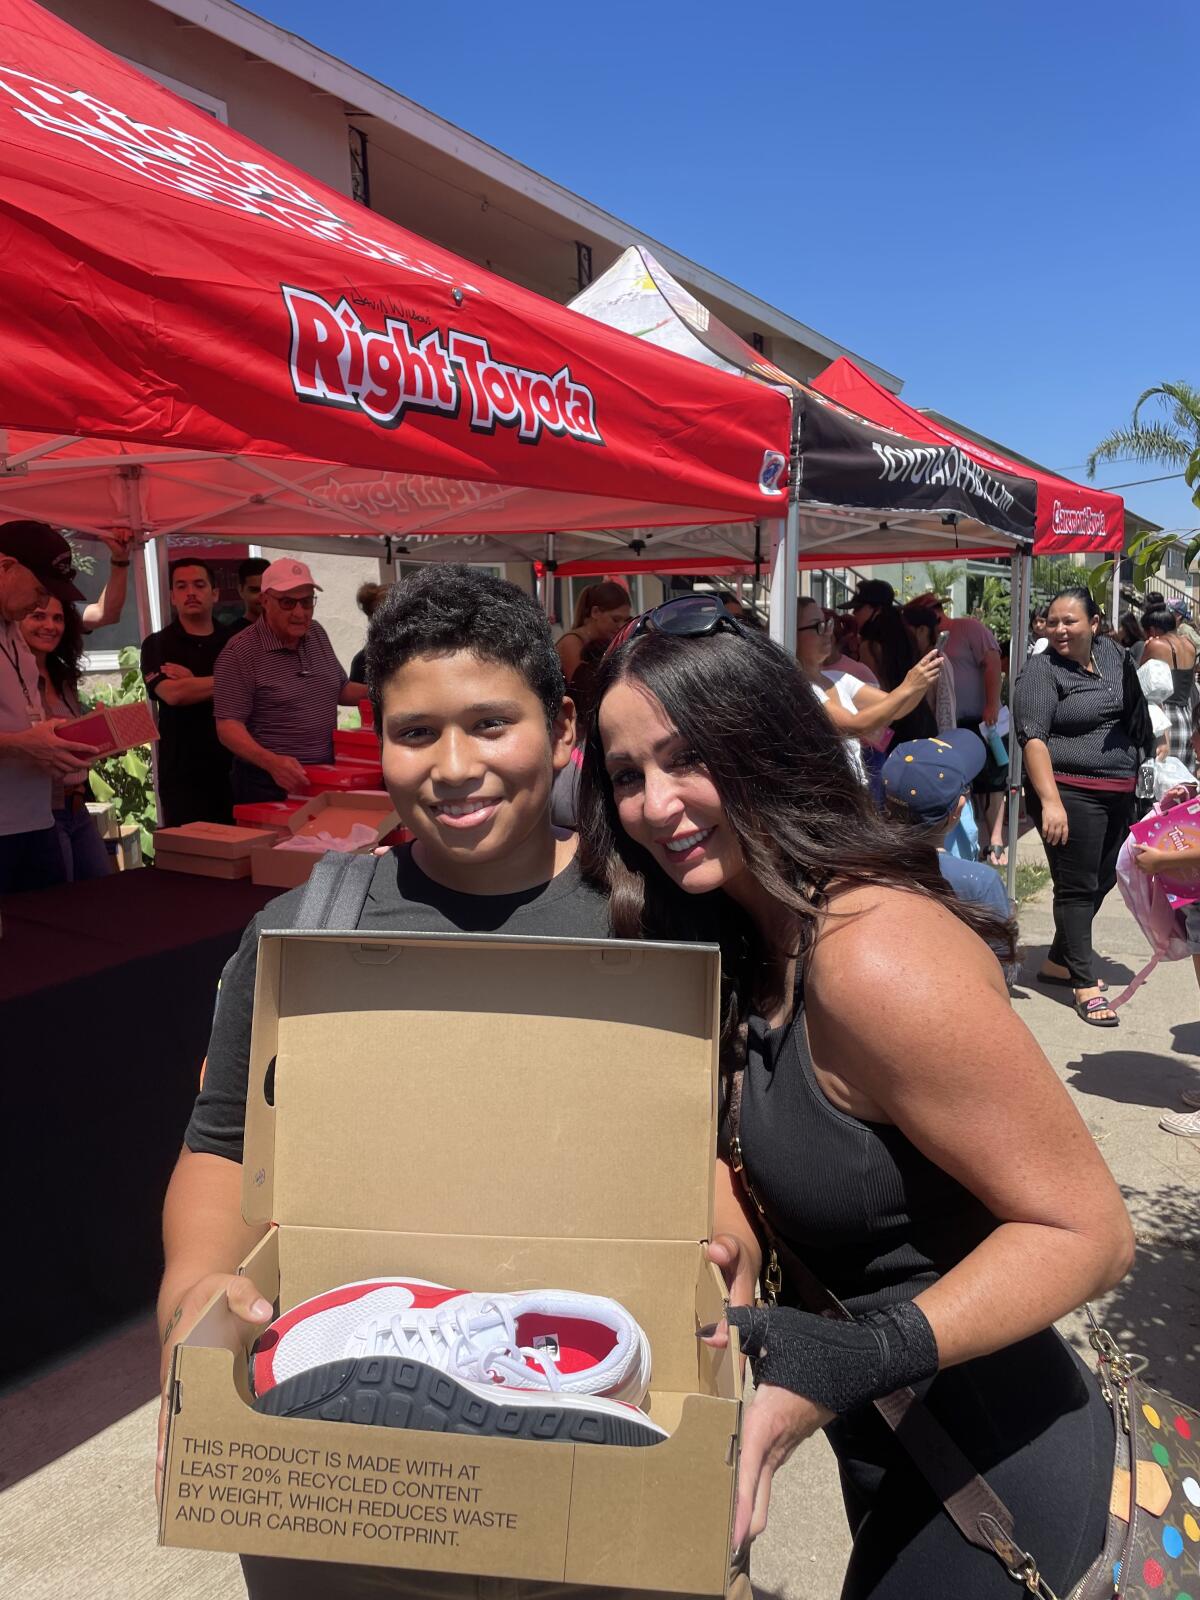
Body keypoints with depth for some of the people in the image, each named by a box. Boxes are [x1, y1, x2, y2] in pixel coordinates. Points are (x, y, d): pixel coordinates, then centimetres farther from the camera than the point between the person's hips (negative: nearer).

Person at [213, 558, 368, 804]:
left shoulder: (317, 634, 6)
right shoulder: (239, 655, -14)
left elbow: (340, 689, 19)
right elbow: (228, 726, -18)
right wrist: (272, 762, -33)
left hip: (326, 777, 6)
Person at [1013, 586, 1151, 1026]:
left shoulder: (1112, 653, 9)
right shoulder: (1042, 670, -10)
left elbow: (1135, 717, 21)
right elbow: (1032, 738, -19)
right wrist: (1050, 802, -27)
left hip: (1120, 793, 7)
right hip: (1070, 794, -7)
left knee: (1102, 881, 13)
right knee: (1077, 887, -3)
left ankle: (1058, 963, 28)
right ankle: (1085, 984, 6)